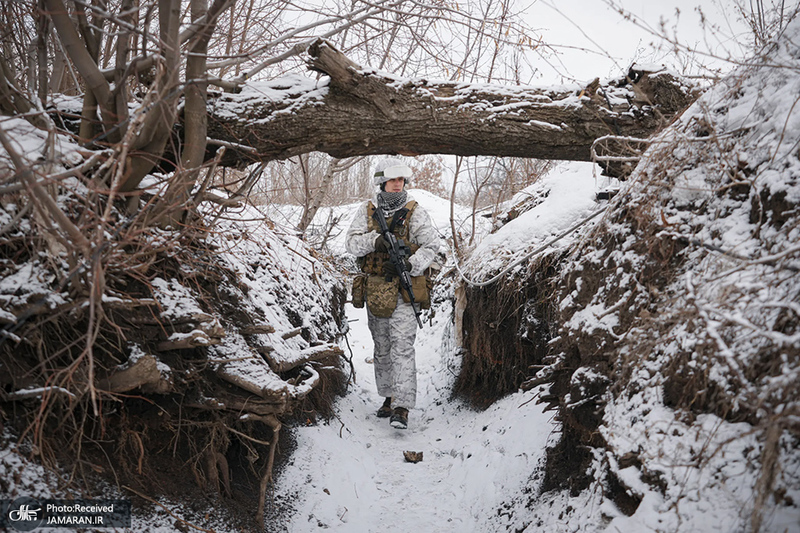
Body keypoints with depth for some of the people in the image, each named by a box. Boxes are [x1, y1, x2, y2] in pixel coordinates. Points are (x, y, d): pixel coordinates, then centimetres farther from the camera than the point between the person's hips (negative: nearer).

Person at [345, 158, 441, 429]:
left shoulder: (414, 211, -1)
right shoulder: (367, 210, 5)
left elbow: (432, 244, -7)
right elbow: (351, 242, -5)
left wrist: (409, 264, -24)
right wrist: (376, 240, -24)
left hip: (404, 288, -4)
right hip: (375, 289, 4)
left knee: (402, 346, -12)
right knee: (382, 348, 14)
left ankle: (402, 407, -12)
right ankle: (389, 397, 29)